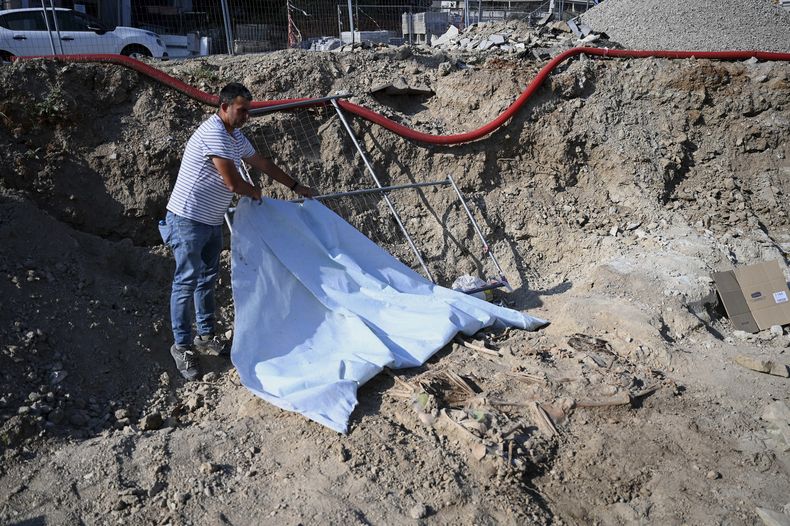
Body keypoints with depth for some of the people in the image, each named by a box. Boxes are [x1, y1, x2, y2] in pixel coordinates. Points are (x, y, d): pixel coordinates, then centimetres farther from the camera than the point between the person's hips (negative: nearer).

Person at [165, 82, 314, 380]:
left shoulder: (236, 137, 10)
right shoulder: (214, 133, -21)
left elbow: (262, 163, 23)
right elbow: (233, 183, -25)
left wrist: (296, 186, 25)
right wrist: (255, 192, -3)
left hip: (212, 221, 10)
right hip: (188, 219, -9)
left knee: (208, 278, 15)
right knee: (186, 282, -4)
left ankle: (206, 336, 28)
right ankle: (181, 346, 7)